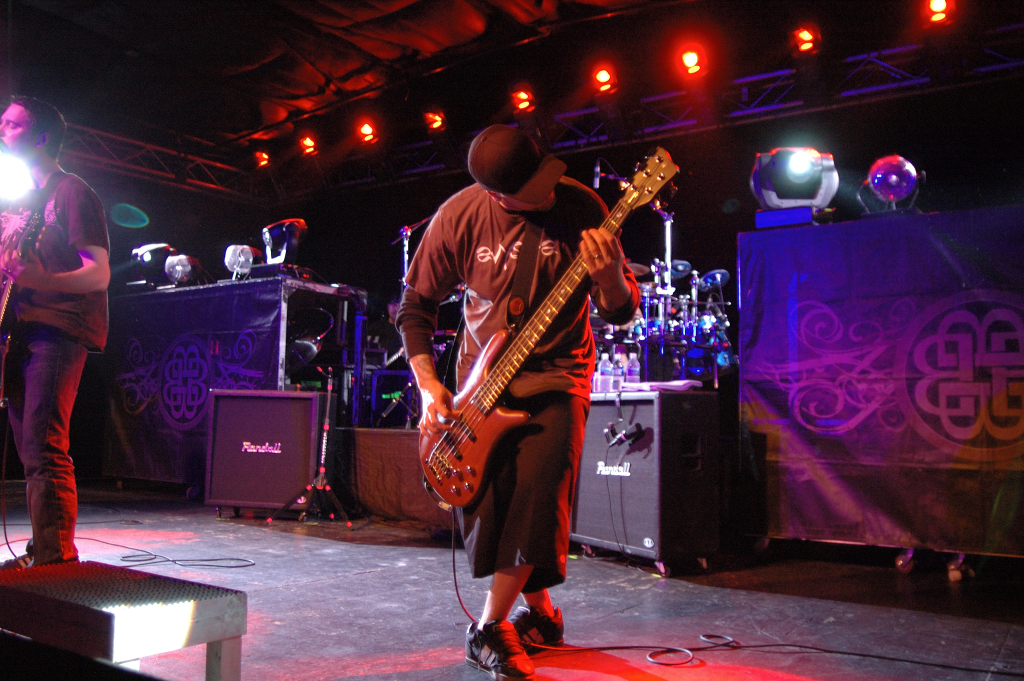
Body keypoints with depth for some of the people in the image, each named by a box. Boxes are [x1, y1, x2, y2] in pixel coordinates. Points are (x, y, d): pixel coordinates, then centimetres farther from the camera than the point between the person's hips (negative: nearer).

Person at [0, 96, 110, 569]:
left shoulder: (70, 192, -1)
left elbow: (99, 273, -10)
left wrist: (42, 280, -26)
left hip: (56, 330, -8)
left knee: (42, 447, -16)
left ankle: (56, 559, -14)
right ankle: (43, 552, 14)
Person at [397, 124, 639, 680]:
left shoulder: (580, 207, -13)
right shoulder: (458, 218, -10)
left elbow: (621, 313, -9)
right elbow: (416, 306, 1)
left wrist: (610, 280, -32)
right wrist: (428, 386, -9)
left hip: (557, 375, -2)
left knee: (536, 498, -15)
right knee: (484, 505, 0)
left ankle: (490, 629, 2)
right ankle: (540, 613, 23)